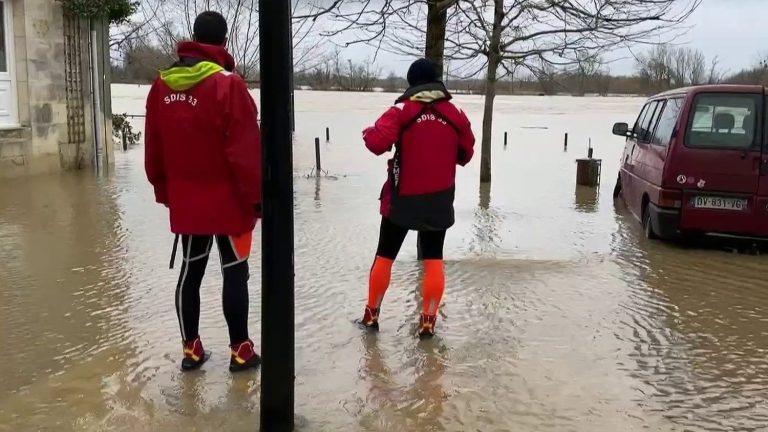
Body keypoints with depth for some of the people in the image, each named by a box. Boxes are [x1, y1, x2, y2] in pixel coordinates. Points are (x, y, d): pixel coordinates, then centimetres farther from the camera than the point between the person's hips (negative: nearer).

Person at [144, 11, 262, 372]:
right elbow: (246, 148, -18)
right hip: (227, 202, -5)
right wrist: (256, 196, -9)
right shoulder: (227, 84, -16)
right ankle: (240, 351, 13)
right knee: (234, 273, 5)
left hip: (185, 203, 5)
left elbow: (154, 148, 9)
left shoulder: (161, 86, 3)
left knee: (190, 271, 14)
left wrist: (164, 192, 19)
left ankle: (191, 349, 22)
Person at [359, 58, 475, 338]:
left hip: (402, 199, -2)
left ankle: (371, 315, 22)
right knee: (433, 260, 9)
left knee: (385, 256, 12)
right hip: (439, 201, 2)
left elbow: (378, 143, -20)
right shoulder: (455, 115, 0)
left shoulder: (402, 111, -10)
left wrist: (368, 133, 1)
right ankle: (428, 321, 9)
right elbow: (465, 155, 10)